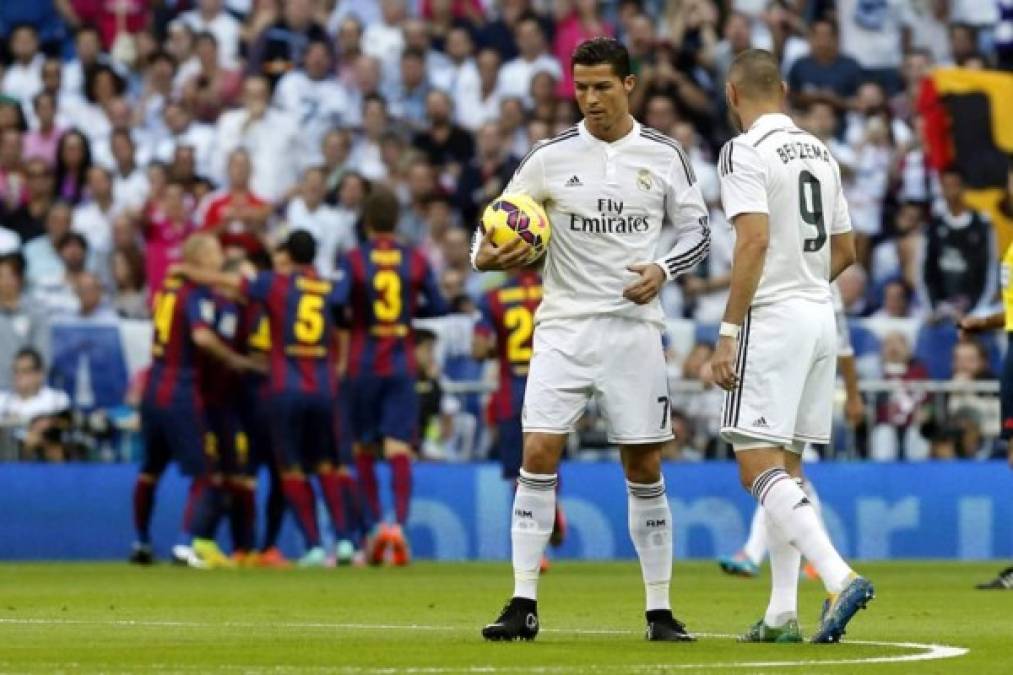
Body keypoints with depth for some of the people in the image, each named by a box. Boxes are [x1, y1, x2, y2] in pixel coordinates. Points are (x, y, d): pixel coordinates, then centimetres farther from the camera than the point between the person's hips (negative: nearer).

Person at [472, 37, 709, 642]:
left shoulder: (663, 155, 1)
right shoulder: (552, 157, 0)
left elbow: (698, 230, 8)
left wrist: (663, 270, -10)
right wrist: (484, 256, -14)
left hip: (634, 327, 0)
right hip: (564, 326, 0)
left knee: (645, 470, 2)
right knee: (538, 456, -11)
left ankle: (660, 610, 11)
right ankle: (524, 605, -7)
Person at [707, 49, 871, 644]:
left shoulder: (746, 152, -10)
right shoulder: (820, 152, 13)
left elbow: (754, 241, -20)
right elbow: (845, 250, 18)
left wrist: (728, 333, -18)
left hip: (772, 320, -8)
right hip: (821, 317, 8)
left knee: (759, 467, -10)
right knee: (785, 468, 14)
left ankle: (839, 577, -27)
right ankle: (782, 613, 11)